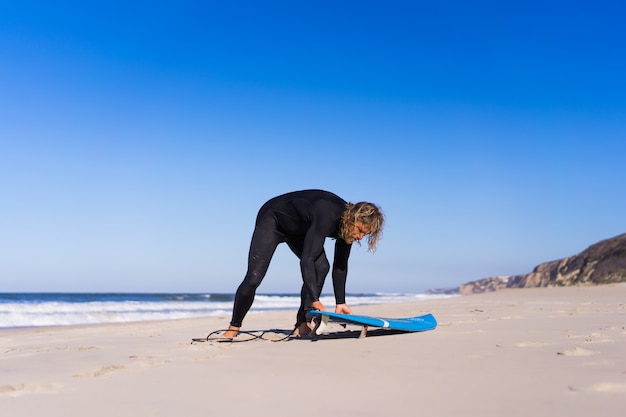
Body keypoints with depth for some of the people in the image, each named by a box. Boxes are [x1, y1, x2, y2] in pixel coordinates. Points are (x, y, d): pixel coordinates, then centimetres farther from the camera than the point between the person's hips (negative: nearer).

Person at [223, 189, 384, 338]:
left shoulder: (348, 224, -16)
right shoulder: (327, 216, -41)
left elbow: (340, 266, -8)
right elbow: (307, 260, -43)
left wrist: (340, 302, -11)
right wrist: (314, 300, -43)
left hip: (299, 230, 7)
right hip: (272, 220, -7)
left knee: (321, 267, -16)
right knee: (253, 278, -12)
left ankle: (302, 325, -7)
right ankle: (234, 327, 10)